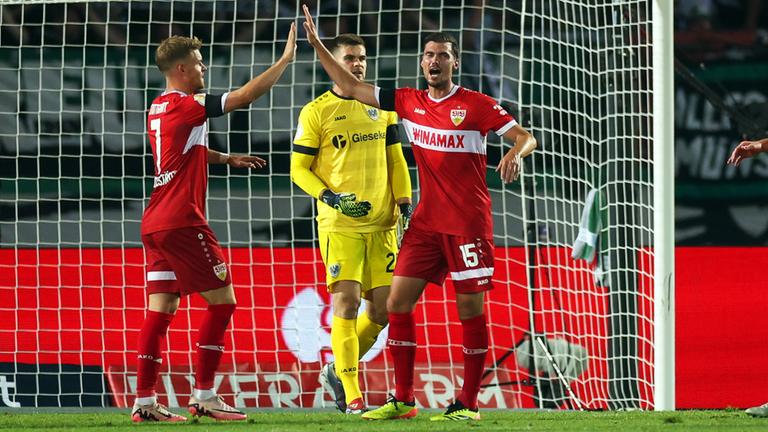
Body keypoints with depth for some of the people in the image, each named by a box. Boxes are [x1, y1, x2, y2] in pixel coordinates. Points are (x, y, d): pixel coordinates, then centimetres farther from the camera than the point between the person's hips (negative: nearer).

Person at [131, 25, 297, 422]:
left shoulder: (159, 109, 15)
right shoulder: (186, 106, -11)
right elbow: (246, 95, -12)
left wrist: (227, 159, 29)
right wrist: (286, 59, -4)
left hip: (155, 224, 9)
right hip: (182, 222, -9)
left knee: (161, 309, 5)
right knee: (221, 302, -2)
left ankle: (144, 401, 0)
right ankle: (204, 396, -4)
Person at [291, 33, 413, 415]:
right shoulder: (316, 111, -1)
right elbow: (299, 168, -1)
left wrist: (404, 202, 5)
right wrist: (331, 198, -15)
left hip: (382, 223, 4)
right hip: (339, 225, -4)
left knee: (382, 308, 2)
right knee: (347, 301, -12)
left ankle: (338, 370, 24)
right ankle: (351, 395, -8)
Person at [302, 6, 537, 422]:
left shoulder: (477, 105, -6)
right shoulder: (409, 102, 8)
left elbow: (525, 136, -7)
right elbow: (351, 87, 14)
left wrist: (515, 154, -29)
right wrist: (317, 45, 10)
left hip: (469, 223, -5)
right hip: (426, 223, 5)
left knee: (470, 308, -4)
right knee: (398, 301, 1)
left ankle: (468, 404, 3)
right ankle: (402, 400, 7)